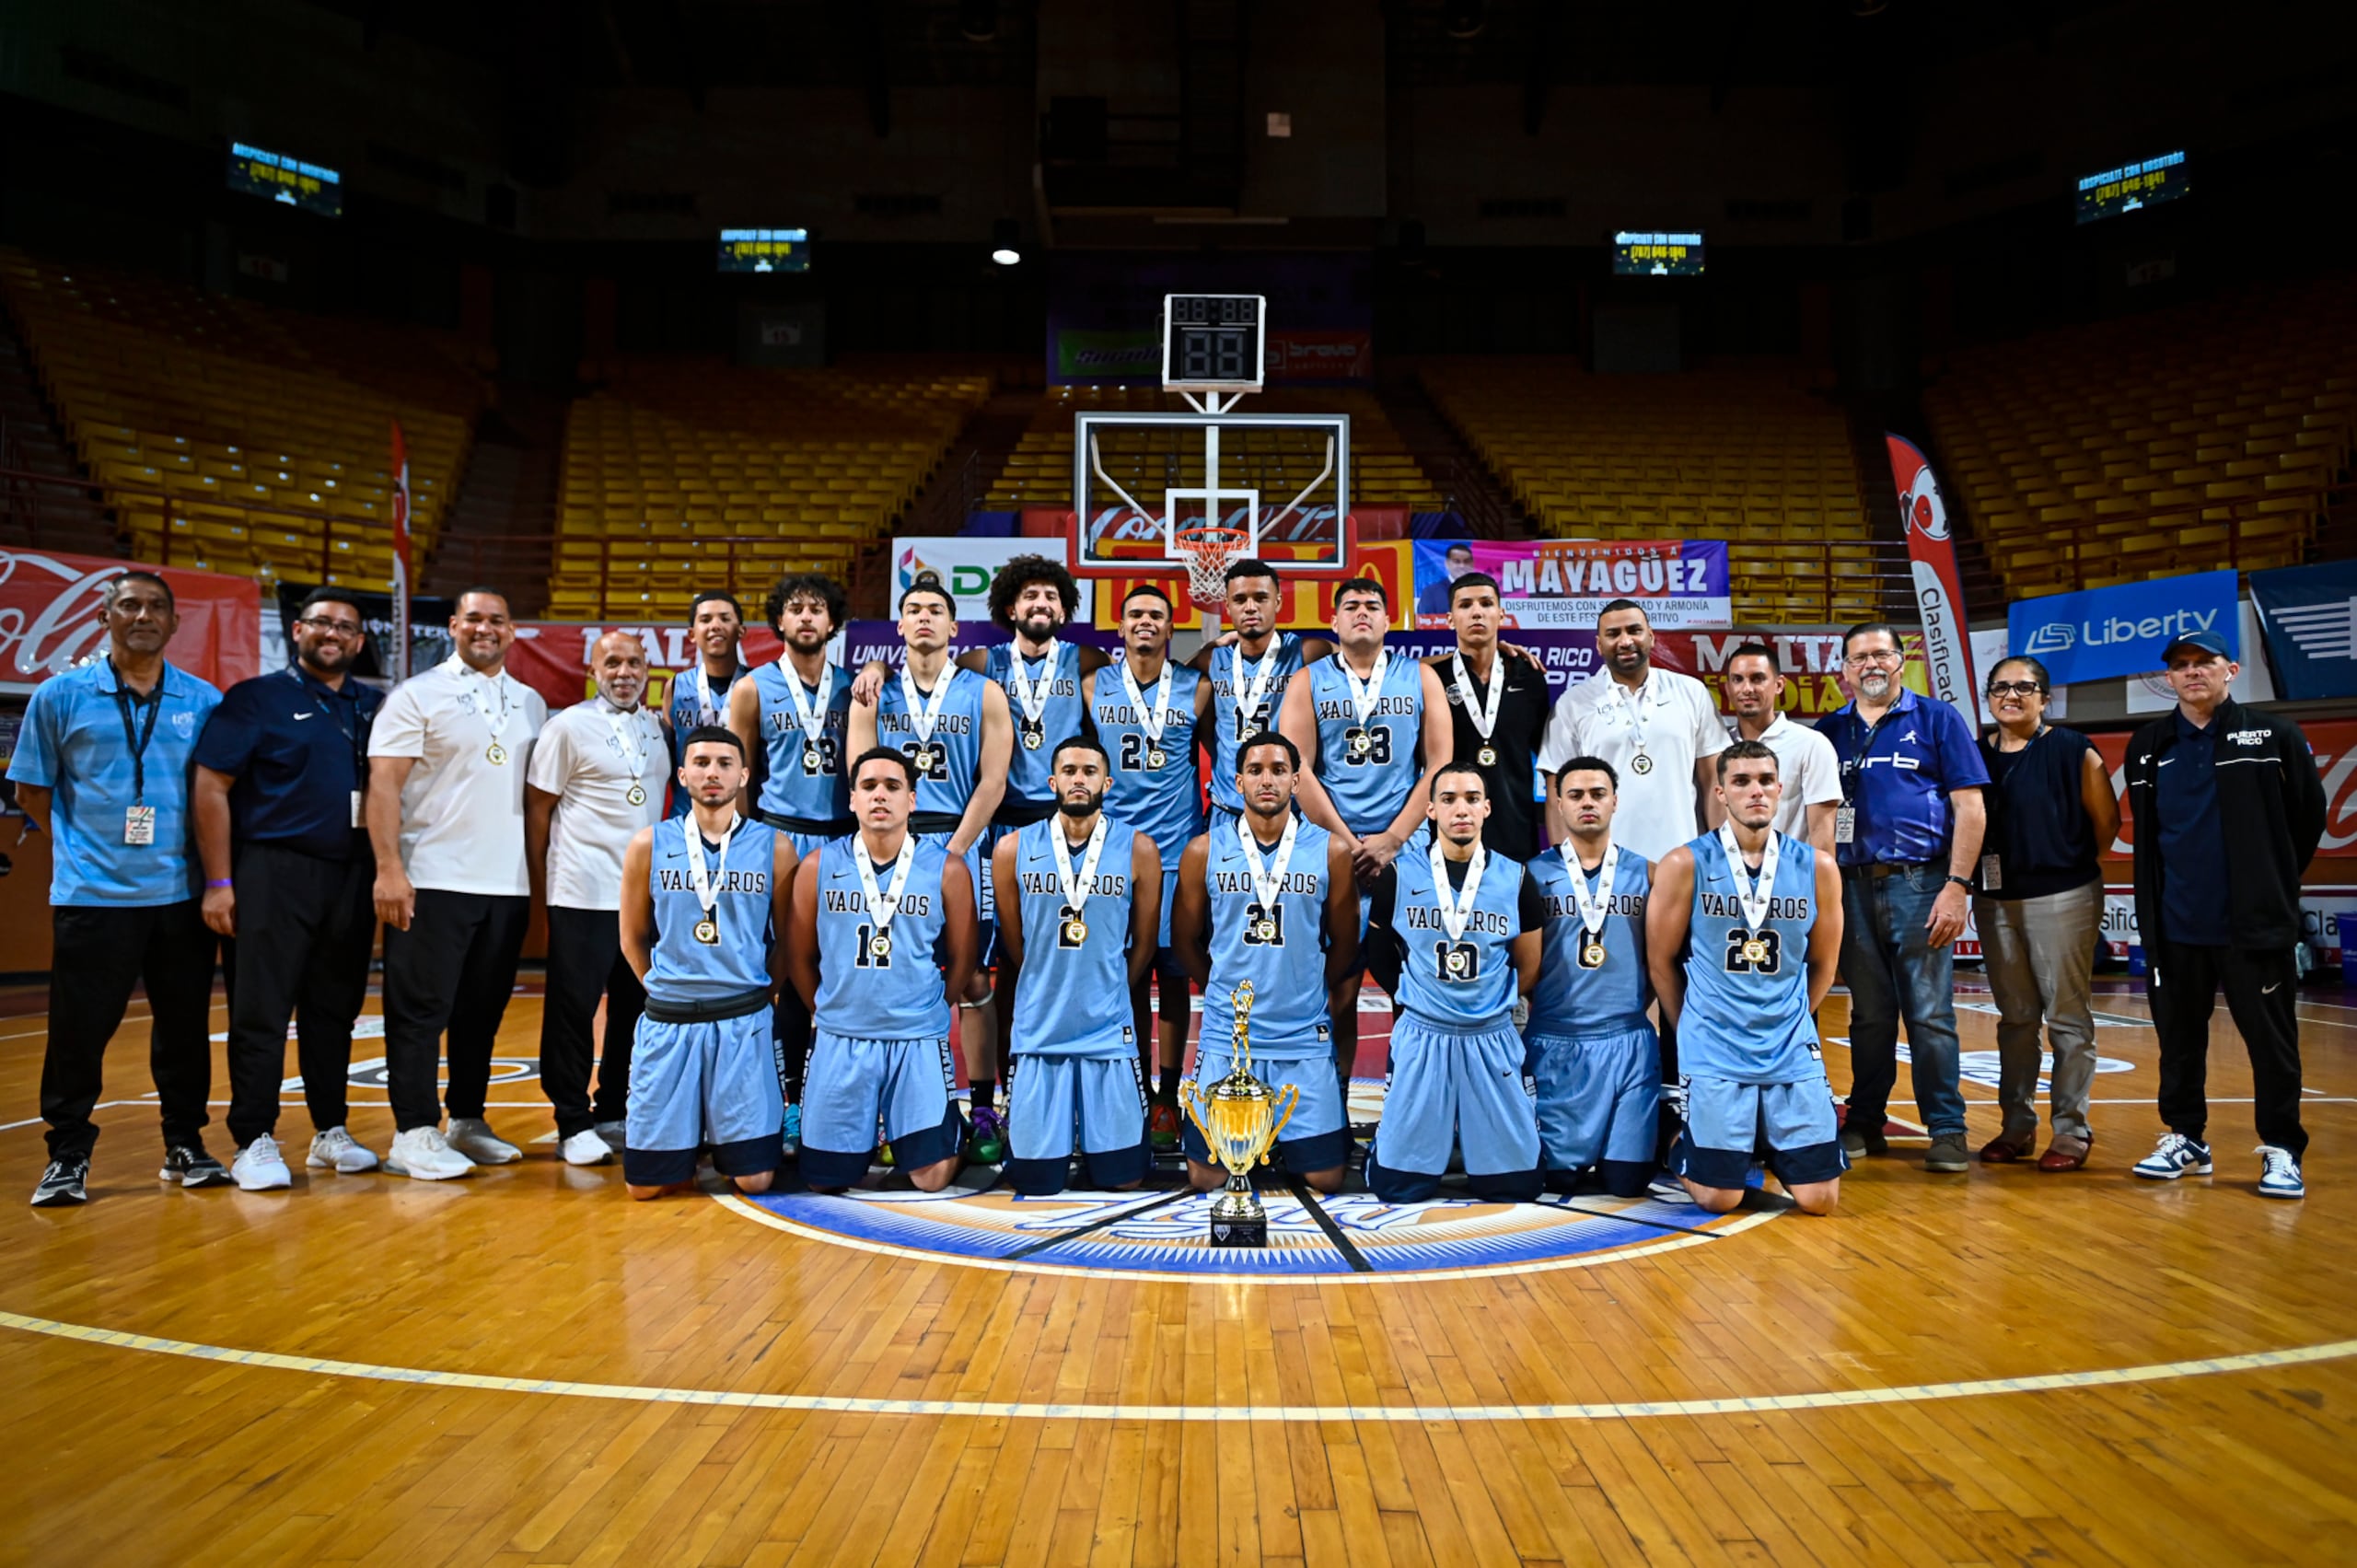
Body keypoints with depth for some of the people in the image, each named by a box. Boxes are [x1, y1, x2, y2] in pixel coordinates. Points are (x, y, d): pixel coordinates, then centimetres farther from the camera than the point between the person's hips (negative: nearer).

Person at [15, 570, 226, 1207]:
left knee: (185, 1024, 8)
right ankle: (68, 1155, 15)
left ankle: (185, 1144, 20)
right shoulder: (62, 694, 2)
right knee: (78, 1029, 1)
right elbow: (31, 788, 8)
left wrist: (213, 867, 5)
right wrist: (81, 846, 5)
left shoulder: (203, 701, 6)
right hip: (92, 893, -2)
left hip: (182, 893, 2)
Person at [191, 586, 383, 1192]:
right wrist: (219, 881, -10)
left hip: (351, 877, 4)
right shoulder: (255, 699, 1)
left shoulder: (374, 708, 12)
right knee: (261, 1011, -1)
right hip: (272, 871, -4)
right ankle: (254, 1142, 7)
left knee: (335, 1010, 11)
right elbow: (210, 788, -4)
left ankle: (331, 1131, 20)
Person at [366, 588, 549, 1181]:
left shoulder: (531, 704, 13)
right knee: (422, 1009, -1)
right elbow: (384, 785, -7)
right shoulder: (419, 695, -1)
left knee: (484, 1010, 12)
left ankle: (467, 1121, 22)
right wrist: (389, 868, -16)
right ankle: (413, 1135, 6)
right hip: (434, 882, -5)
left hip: (509, 885, 5)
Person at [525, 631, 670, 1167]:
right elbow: (537, 810, -2)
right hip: (584, 895, -5)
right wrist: (541, 888, -4)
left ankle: (614, 1113, 20)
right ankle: (573, 1124, 10)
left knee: (636, 1008, 9)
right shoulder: (569, 727, -2)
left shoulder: (657, 727, 12)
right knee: (573, 1008, 0)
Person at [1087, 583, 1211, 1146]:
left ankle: (1168, 1102, 11)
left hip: (1178, 852, -1)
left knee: (1173, 976, 2)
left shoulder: (1196, 690, 4)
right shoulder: (1093, 688, 6)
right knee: (1129, 977, 5)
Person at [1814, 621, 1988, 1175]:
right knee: (1869, 1014, 10)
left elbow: (1969, 807, -1)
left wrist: (1956, 886, -9)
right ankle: (1863, 1123, 19)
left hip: (1918, 882, -3)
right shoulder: (1829, 731, 13)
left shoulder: (1936, 719, 4)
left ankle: (1947, 1129, 6)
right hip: (1852, 886, 3)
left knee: (1930, 1013, -2)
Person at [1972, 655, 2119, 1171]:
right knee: (2015, 1017, 12)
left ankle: (2072, 1130, 8)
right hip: (1994, 899, 5)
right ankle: (2017, 1127, 20)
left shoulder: (2074, 751, -3)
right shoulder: (1976, 755, 9)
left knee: (2067, 1016, -1)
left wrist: (2069, 862, 4)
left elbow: (2107, 821, 0)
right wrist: (1970, 873, 4)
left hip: (2062, 899, -4)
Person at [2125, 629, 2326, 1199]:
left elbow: (2309, 814, 2)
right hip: (2175, 926, 3)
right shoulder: (2148, 746, 7)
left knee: (2271, 1038, 4)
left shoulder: (2273, 735, -3)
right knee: (2179, 1037, 11)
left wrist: (2275, 883, 7)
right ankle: (2185, 1138, 24)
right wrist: (2175, 884, 12)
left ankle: (2282, 1151, 15)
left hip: (2254, 925, -3)